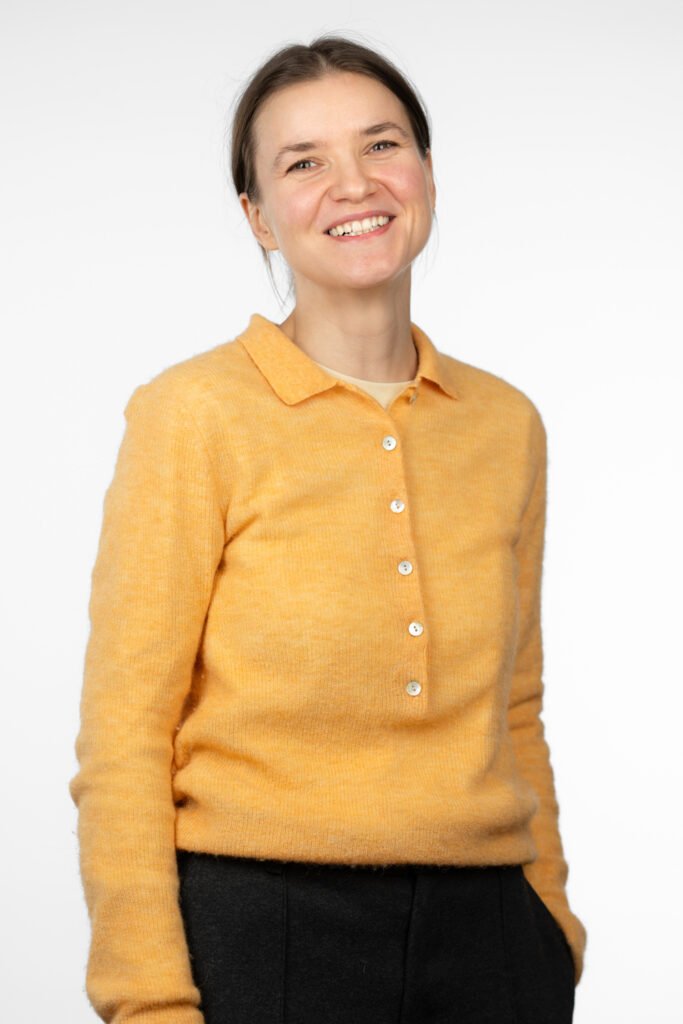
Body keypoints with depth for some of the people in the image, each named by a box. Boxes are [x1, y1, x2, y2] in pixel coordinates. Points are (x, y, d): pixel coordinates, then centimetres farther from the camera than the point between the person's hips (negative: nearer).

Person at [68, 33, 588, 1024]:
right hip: (257, 933, -4)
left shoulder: (508, 425, 7)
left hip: (482, 934, 4)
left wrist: (554, 924, 10)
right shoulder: (194, 414, -6)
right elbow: (122, 740, -8)